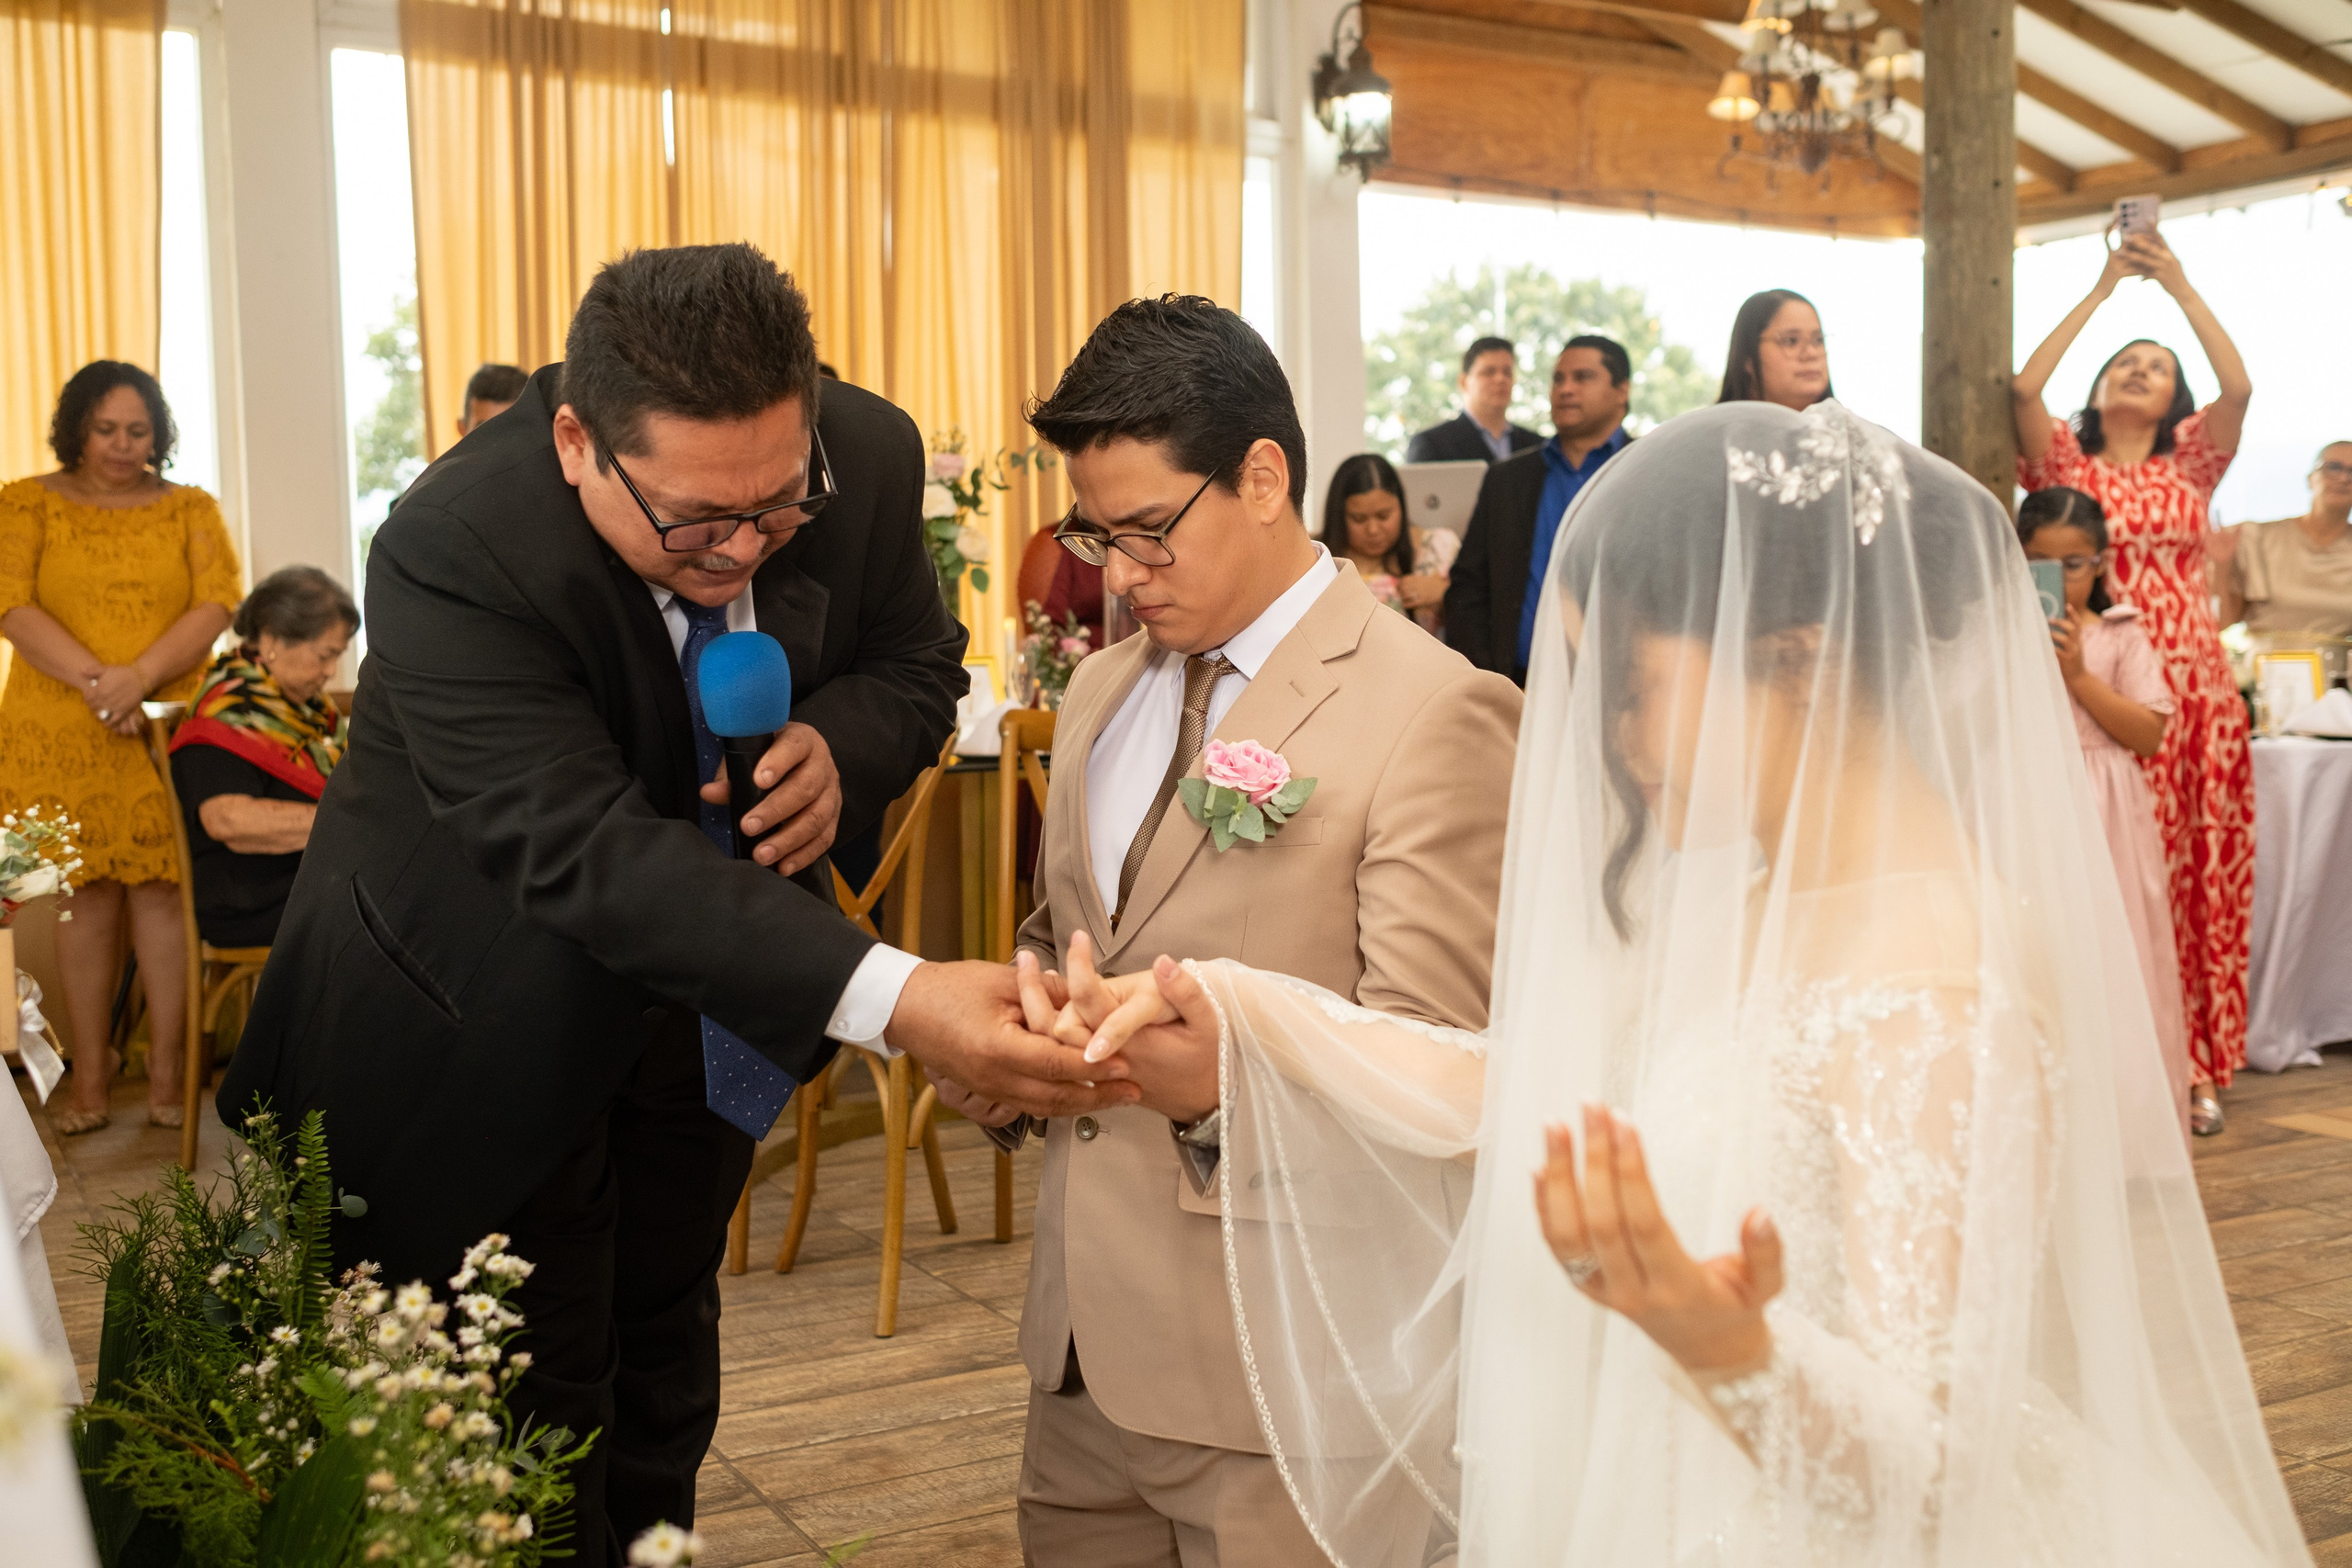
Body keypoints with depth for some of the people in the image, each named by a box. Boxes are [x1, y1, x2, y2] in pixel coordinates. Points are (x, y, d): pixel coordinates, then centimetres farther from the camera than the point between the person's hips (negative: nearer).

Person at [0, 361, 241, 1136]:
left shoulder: (191, 509, 10)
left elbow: (218, 603, -1)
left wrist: (139, 677, -15)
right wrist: (94, 681, -16)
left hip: (168, 726, 0)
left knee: (161, 890, -1)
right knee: (89, 896, 1)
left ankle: (167, 1069, 7)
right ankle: (90, 1073, 10)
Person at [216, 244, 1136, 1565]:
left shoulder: (870, 458, -18)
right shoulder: (455, 551, -33)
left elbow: (918, 659, 0)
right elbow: (584, 851, -41)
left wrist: (838, 747, -26)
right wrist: (892, 998, -53)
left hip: (713, 995, 5)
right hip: (494, 1020, -4)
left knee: (666, 1350, 20)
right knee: (534, 1403, 4)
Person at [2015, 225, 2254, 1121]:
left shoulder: (2191, 464, 16)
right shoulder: (2065, 465, 11)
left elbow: (2239, 387, -2)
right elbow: (2025, 388, -6)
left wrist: (2179, 286, -1)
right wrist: (2103, 290, -1)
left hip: (2193, 694, 2)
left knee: (2198, 875, 0)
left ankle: (2195, 1058, 6)